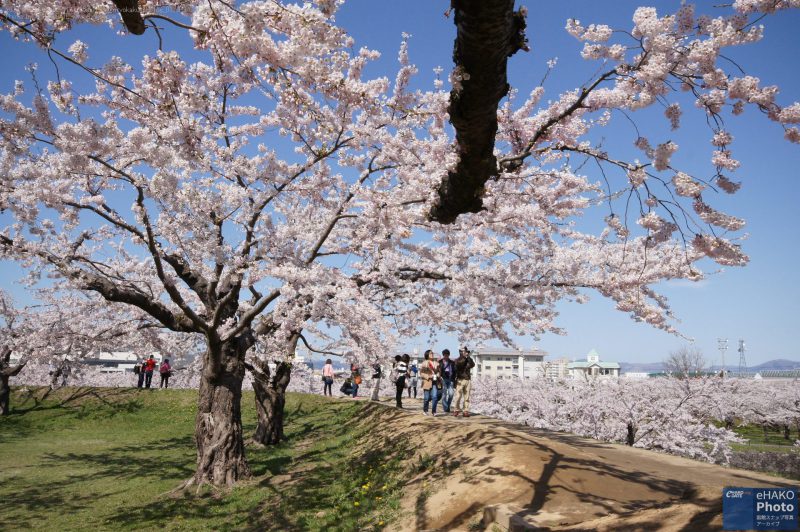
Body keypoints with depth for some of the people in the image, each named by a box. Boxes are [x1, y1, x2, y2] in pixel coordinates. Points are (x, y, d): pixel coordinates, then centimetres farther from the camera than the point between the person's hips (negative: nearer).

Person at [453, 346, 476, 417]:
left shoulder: (468, 360, 12)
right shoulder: (457, 360, 3)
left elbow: (473, 365, -7)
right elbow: (459, 364, -19)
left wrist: (469, 357, -15)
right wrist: (464, 357, -21)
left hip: (467, 380, 3)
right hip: (460, 380, -3)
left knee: (466, 397, 1)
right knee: (458, 396, -7)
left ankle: (465, 411, 4)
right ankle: (457, 410, 4)